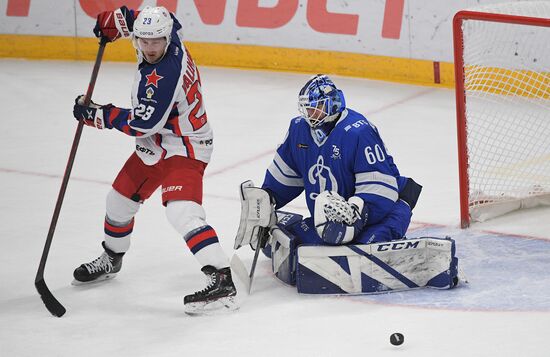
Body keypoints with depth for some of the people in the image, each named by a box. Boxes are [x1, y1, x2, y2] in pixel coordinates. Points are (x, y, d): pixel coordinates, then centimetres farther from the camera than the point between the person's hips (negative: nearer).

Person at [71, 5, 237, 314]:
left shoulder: (164, 75, -31)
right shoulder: (170, 40, -7)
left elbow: (142, 123, -27)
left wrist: (95, 114, -17)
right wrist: (113, 22, 11)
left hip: (184, 148, -10)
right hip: (156, 144, 10)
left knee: (182, 212, -28)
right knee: (120, 199, 22)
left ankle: (222, 282, -32)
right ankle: (111, 260, 47)